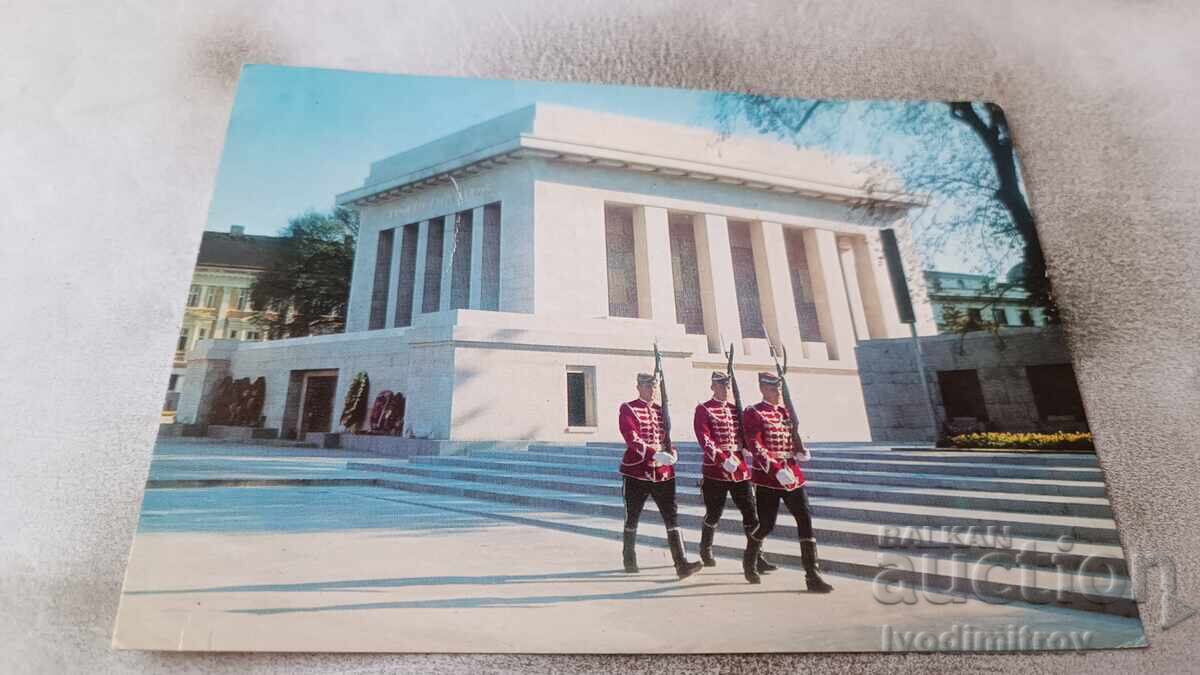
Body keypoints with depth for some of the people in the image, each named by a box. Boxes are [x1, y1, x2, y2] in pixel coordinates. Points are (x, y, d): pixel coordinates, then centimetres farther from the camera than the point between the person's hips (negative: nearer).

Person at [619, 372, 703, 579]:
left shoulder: (661, 410, 11)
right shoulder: (628, 410, -6)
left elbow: (667, 436, 16)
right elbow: (632, 440, -19)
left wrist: (672, 452, -6)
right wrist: (655, 455, -30)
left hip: (663, 472, 4)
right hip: (637, 472, -4)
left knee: (672, 517, -2)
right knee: (632, 518, 10)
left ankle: (681, 564, 0)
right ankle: (629, 558, 30)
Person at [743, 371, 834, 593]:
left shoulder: (786, 412, 13)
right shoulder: (753, 414, -8)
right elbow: (756, 447, -17)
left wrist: (801, 452, -1)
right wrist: (777, 469, -26)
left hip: (793, 475, 6)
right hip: (768, 477, -6)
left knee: (805, 520, -2)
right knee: (766, 525, 3)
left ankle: (813, 574, 4)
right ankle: (750, 561, 30)